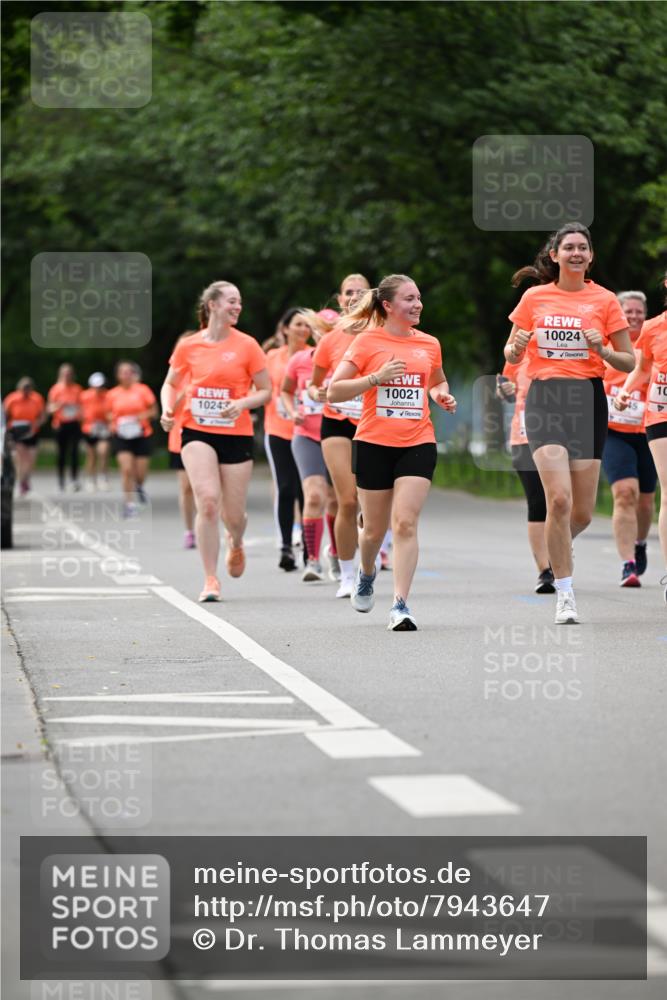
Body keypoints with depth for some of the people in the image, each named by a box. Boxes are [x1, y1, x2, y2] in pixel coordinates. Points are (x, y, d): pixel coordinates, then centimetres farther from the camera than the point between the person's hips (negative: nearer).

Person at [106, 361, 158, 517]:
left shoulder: (143, 390, -2)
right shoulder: (112, 394, 2)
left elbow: (153, 411, 3)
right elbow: (109, 414, 15)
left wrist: (143, 416, -16)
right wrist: (114, 420, -7)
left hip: (141, 435, 0)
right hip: (121, 436, 0)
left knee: (140, 473, 3)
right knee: (126, 469, -15)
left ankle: (139, 487, 40)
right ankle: (129, 503, -8)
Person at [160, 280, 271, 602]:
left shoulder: (247, 346, -1)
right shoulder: (188, 346, 2)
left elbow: (265, 391, 3)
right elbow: (170, 384, 17)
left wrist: (243, 403, -17)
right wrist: (167, 409, -2)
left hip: (236, 434, 0)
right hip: (197, 432, 0)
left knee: (233, 514, 5)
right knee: (208, 500, -19)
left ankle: (236, 544, 44)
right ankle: (210, 580, -10)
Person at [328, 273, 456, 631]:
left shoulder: (429, 344, 9)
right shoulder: (367, 341, -3)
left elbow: (438, 381, 30)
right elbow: (333, 392, -7)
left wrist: (441, 395, 6)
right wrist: (377, 377, -18)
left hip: (418, 443, 2)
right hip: (374, 443, -2)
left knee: (405, 523, -14)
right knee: (375, 528, 10)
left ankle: (400, 605, -15)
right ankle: (366, 574, 43)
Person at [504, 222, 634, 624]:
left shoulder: (604, 300, 4)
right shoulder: (535, 297, 6)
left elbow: (629, 362, 8)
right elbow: (512, 356, 14)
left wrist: (602, 350, -12)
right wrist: (516, 346, -9)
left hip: (588, 398, 1)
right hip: (545, 397, -1)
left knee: (583, 512, 2)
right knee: (559, 498, -17)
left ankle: (558, 546, 38)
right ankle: (565, 595, -7)